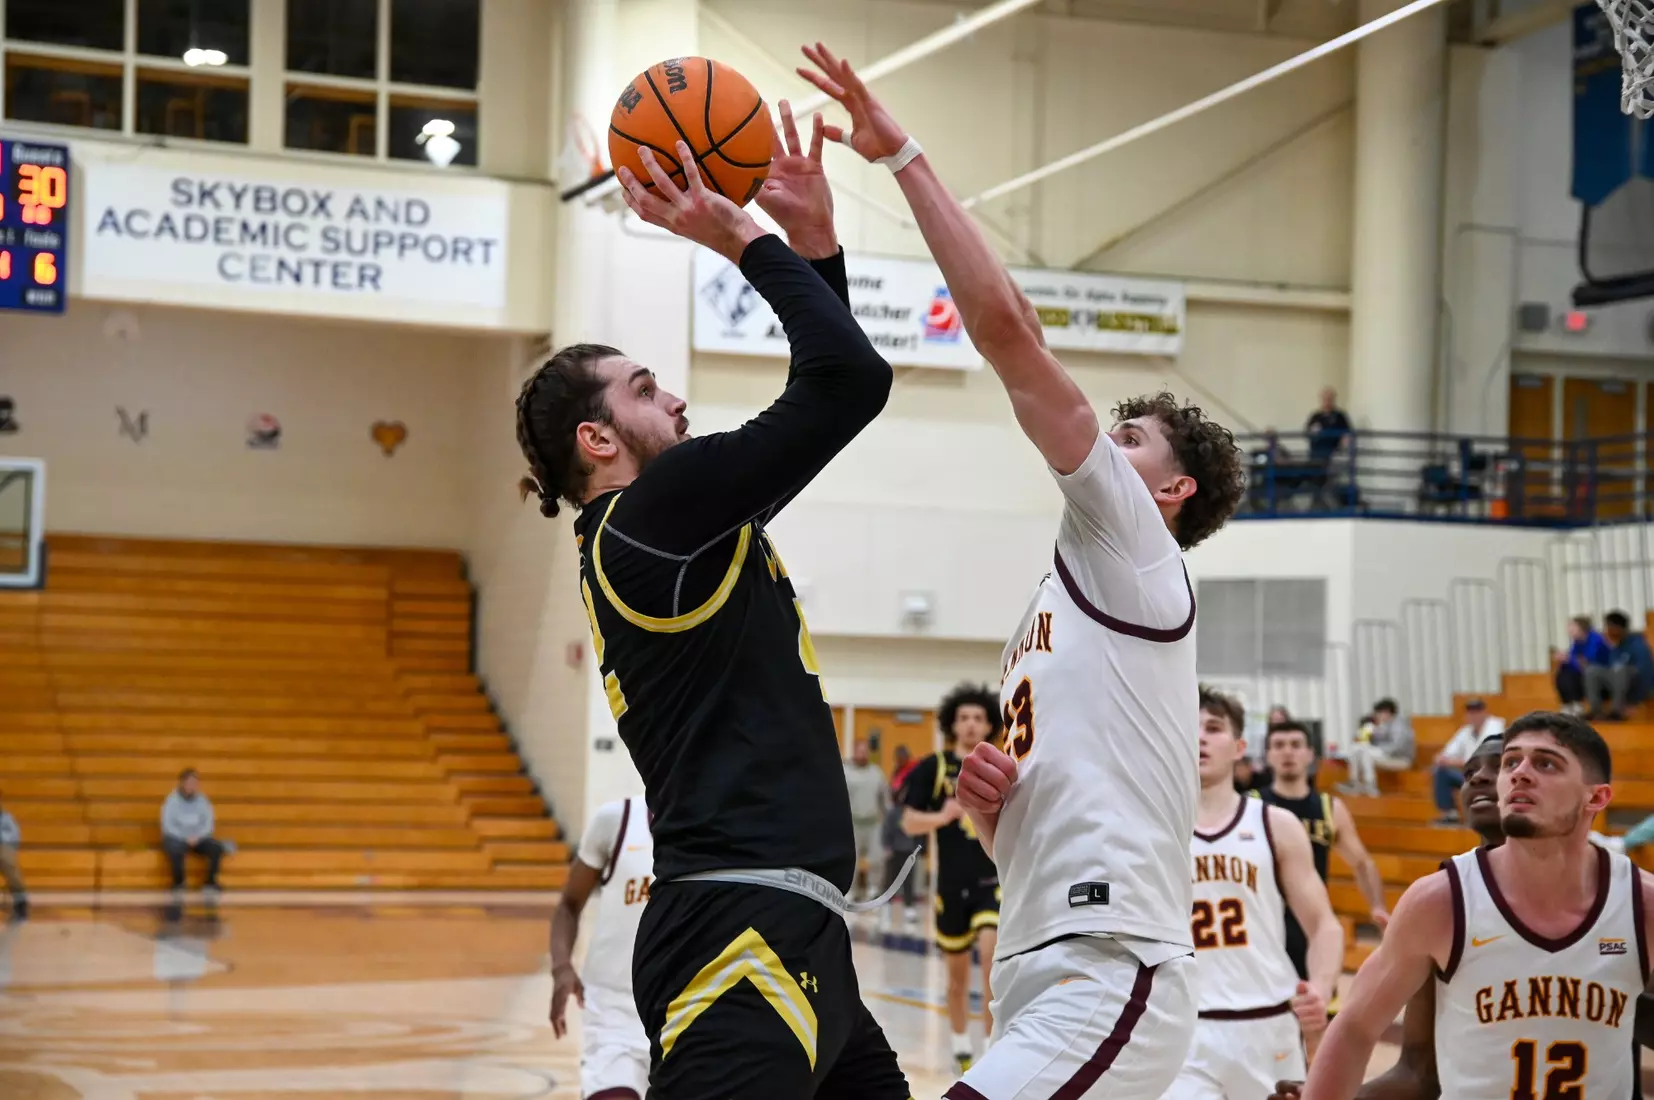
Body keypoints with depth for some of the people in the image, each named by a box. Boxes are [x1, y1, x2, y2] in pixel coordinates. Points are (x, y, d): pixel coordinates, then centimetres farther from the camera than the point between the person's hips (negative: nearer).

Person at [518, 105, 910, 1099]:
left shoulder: (678, 529, 21)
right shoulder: (653, 512, -7)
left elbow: (823, 396, 29)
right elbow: (852, 379, -13)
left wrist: (816, 242, 20)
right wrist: (745, 241, -3)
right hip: (744, 932, -11)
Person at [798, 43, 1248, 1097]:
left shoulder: (1131, 546, 1)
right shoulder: (1053, 612, 27)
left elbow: (1006, 326, -8)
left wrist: (903, 153, -4)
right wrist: (993, 803, 7)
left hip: (1112, 975, -10)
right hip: (1043, 979, 10)